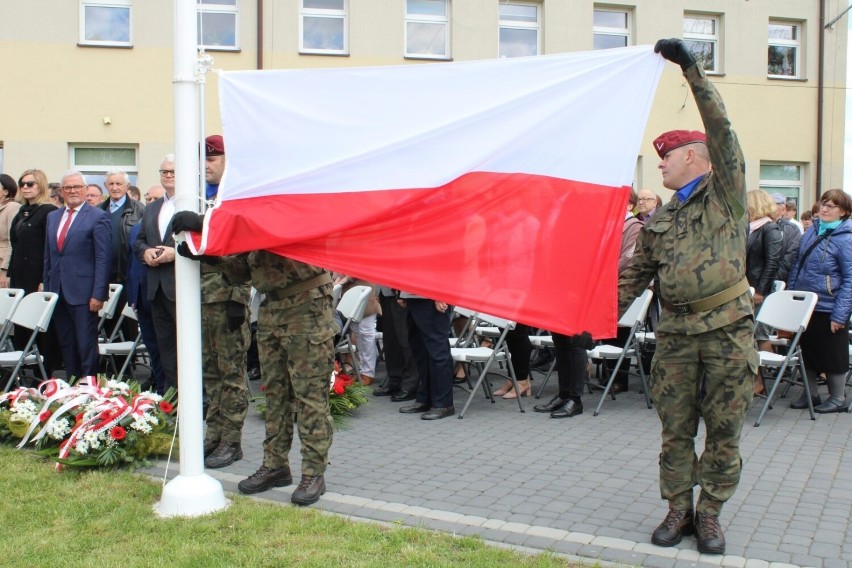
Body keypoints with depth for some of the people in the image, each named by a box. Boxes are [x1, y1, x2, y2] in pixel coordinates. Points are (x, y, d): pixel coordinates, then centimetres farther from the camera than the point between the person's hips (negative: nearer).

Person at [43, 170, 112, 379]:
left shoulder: (98, 217, -4)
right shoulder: (52, 217, 15)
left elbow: (103, 259, -9)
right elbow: (48, 256, 17)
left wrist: (98, 294, -15)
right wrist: (47, 288, 10)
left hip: (83, 293, -6)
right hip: (58, 292, 6)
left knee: (86, 345, -2)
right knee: (66, 345, 11)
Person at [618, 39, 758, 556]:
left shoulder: (726, 193, 2)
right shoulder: (659, 221, 16)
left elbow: (722, 131, -11)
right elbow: (636, 275, 18)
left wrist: (692, 69, -16)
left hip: (727, 328, -4)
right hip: (676, 333, 4)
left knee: (724, 428, 3)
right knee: (676, 427, 6)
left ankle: (710, 512, 16)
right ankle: (679, 509, 18)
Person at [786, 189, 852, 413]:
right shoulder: (812, 231, 7)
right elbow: (797, 265, 15)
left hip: (828, 309, -6)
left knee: (832, 354, 7)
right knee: (808, 351, 15)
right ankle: (810, 393, 30)